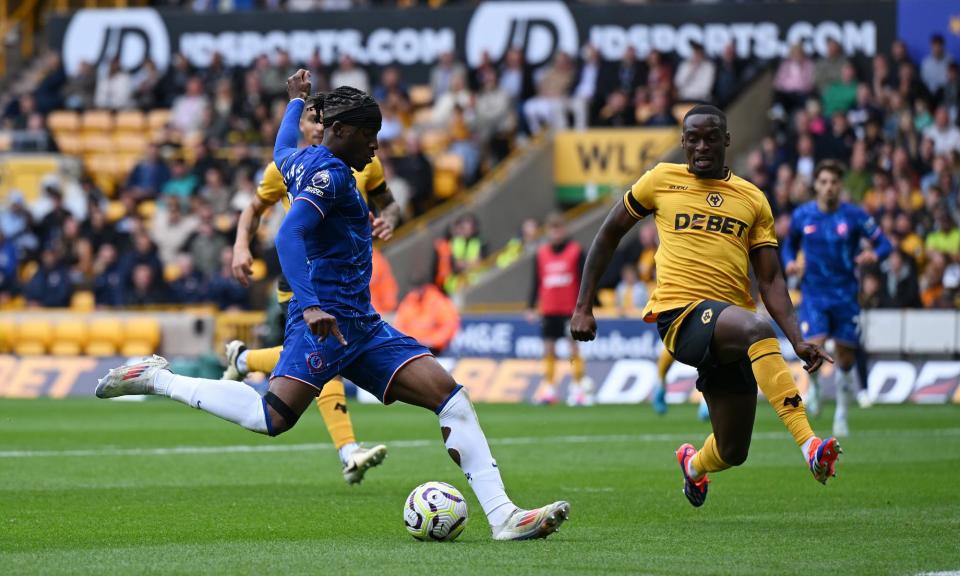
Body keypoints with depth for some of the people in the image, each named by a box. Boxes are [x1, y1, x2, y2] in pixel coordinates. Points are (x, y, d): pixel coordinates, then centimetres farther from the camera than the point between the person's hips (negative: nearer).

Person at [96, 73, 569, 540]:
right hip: (327, 317, -10)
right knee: (272, 418, -23)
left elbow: (282, 153, 45)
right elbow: (288, 236, -24)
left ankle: (502, 516, -9)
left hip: (361, 325, 10)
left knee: (450, 395, -2)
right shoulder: (330, 172, -10)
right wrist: (309, 306, -35)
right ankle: (157, 380, -2)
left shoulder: (300, 161, 18)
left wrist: (296, 100, 62)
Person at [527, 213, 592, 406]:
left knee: (574, 347, -3)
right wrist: (531, 307, 7)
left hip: (570, 309, -3)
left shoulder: (576, 251, -2)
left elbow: (583, 280, -2)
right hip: (548, 310, 3)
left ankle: (581, 387, 2)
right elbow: (536, 282, 11)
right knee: (548, 349, 3)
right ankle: (548, 389, 7)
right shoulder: (541, 254, 7)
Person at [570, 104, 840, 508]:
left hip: (731, 324, 4)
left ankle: (693, 464, 46)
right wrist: (583, 307, 11)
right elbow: (609, 235, 17)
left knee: (733, 452, 7)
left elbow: (770, 281, 10)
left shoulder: (753, 200, 14)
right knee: (758, 330, -37)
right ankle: (809, 445, -46)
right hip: (680, 314, -4)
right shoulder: (662, 180, 8)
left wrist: (797, 341, -5)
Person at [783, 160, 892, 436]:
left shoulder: (854, 215, -4)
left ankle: (841, 411, 28)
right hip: (813, 292, 0)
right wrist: (790, 262, -4)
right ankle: (813, 384, 15)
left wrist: (874, 255, -25)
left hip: (846, 294, 0)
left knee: (846, 357, 3)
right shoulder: (802, 216, 1)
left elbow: (883, 243, -2)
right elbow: (790, 244, 17)